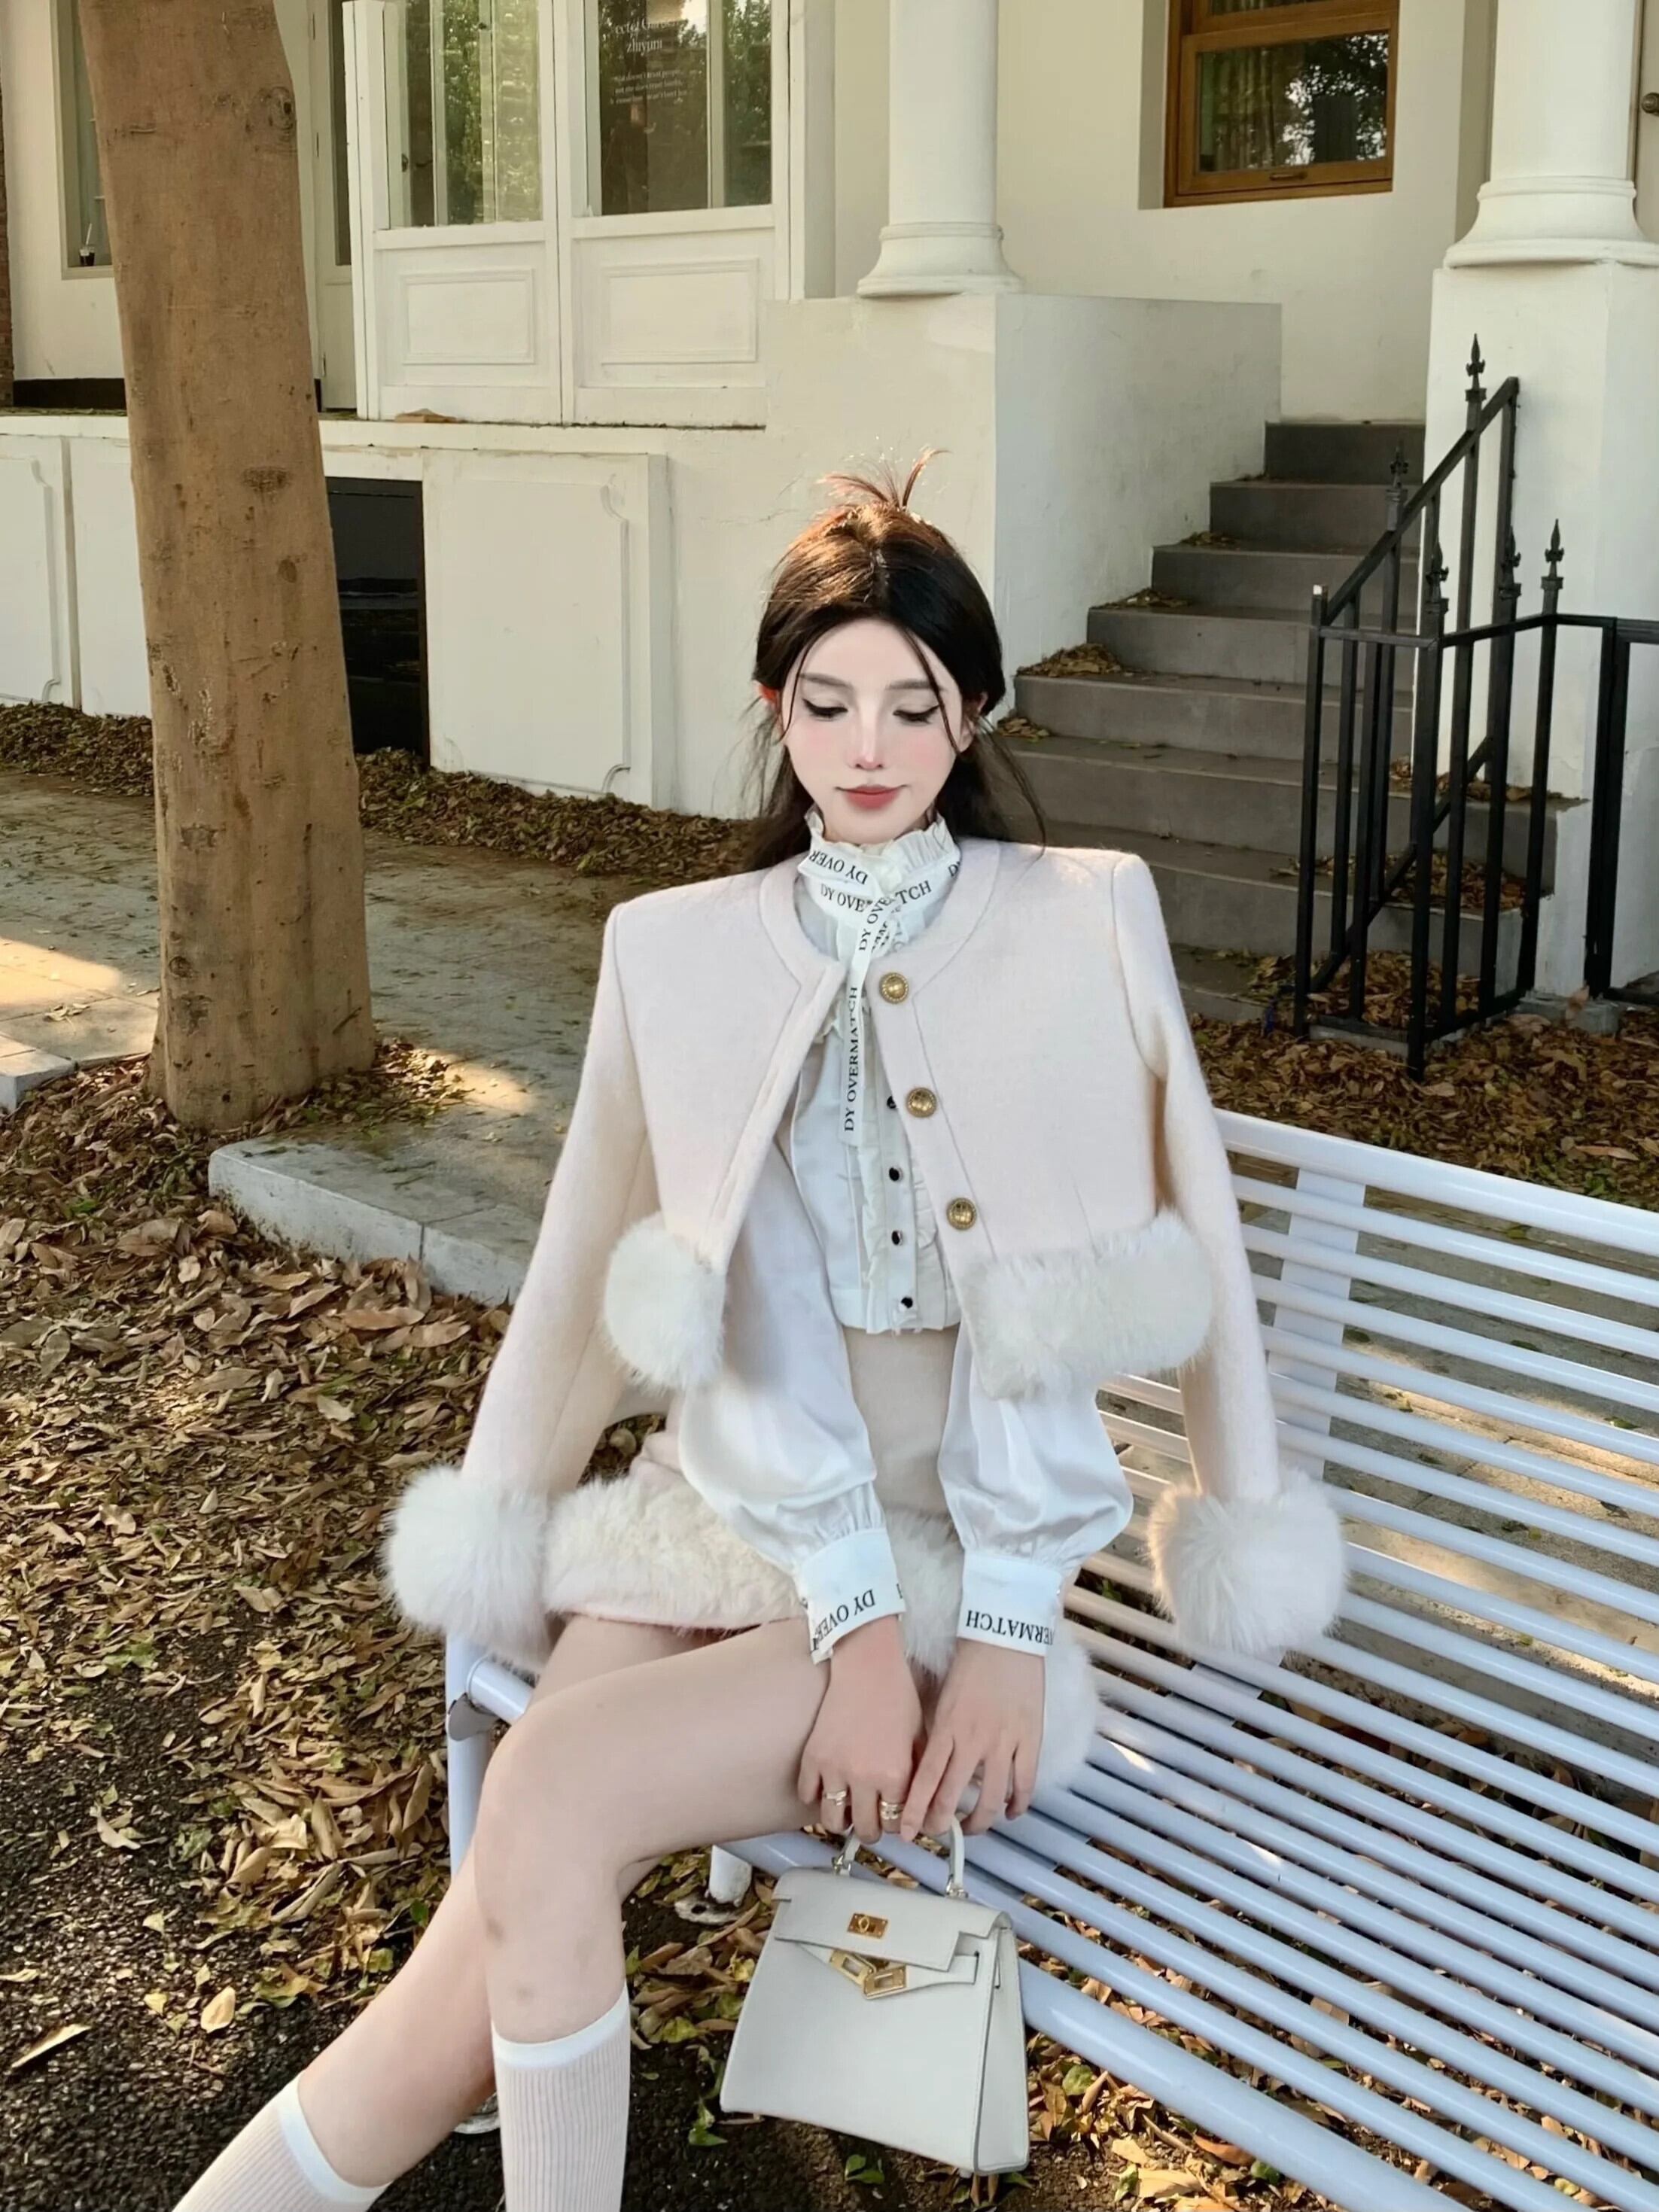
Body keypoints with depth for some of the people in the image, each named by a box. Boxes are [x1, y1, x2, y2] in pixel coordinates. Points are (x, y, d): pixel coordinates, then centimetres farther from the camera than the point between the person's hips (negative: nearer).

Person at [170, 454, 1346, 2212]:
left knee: (545, 1800, -25)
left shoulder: (1086, 924, 0)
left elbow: (1092, 1282, -4)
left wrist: (1008, 1630, -12)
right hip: (727, 1509, 2)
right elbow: (743, 1293, -1)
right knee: (537, 1881, -25)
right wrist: (854, 1623, -10)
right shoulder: (678, 950, 5)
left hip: (975, 1538, -2)